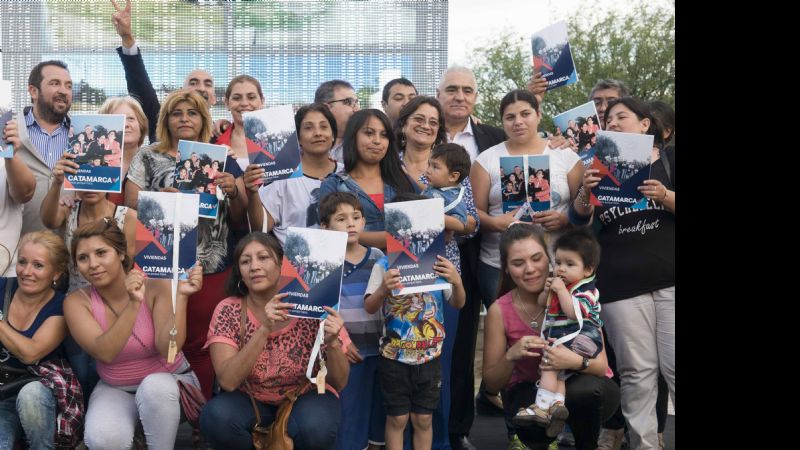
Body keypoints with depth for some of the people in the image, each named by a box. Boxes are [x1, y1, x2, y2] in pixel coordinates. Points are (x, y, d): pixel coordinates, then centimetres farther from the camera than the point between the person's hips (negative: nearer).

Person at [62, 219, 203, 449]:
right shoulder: (76, 301, -10)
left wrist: (181, 296, -35)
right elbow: (105, 353, -26)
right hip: (115, 389, 1)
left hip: (170, 381, -1)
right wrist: (133, 304, -36)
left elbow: (168, 349, -26)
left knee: (154, 386, -37)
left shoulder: (157, 287, -15)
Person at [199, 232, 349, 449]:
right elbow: (228, 381, -25)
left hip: (305, 398, -1)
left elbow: (339, 383, -12)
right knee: (216, 417, -30)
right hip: (251, 400, 1)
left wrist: (332, 343, -33)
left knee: (316, 428, -33)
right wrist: (264, 330, -37)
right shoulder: (228, 311, -14)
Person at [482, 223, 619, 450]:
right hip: (530, 391, 0)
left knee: (587, 390, -35)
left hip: (582, 386, 1)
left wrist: (577, 362, -35)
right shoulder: (499, 311, -12)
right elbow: (491, 384, -8)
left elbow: (602, 365, -12)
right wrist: (511, 357, -29)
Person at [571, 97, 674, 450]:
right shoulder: (602, 165, 13)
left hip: (669, 278, -1)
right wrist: (585, 192, -13)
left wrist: (665, 196, -17)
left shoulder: (669, 159, 8)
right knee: (636, 373, 2)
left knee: (674, 369, -3)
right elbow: (579, 219, 7)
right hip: (621, 284, 1)